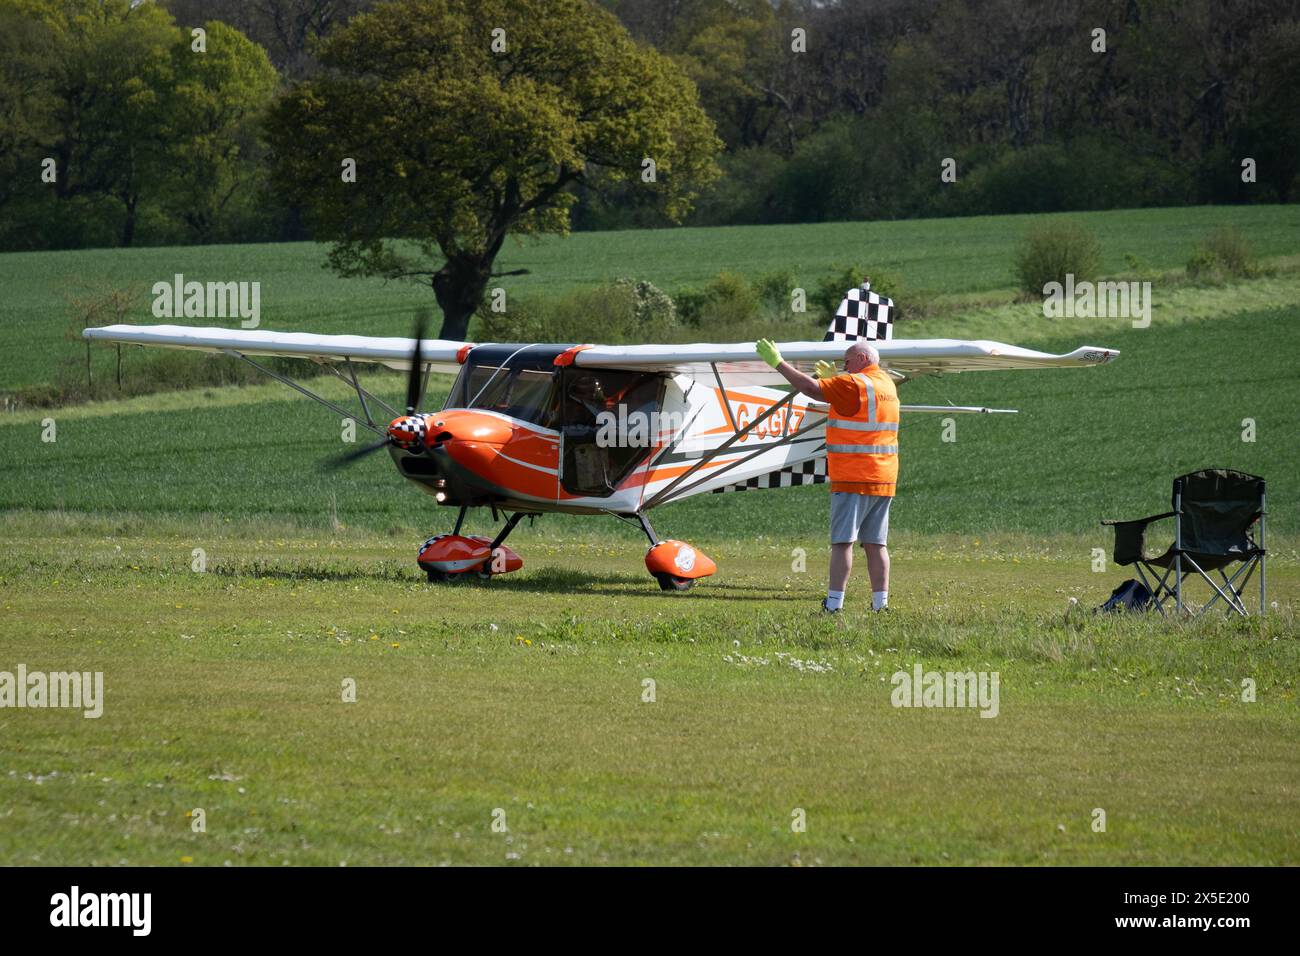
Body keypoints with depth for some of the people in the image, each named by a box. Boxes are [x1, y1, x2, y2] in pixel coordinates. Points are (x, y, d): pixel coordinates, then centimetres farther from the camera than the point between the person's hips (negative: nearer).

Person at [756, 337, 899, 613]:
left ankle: (834, 603, -13)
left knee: (842, 542, -9)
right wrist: (835, 377, 34)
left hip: (853, 480, -8)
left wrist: (778, 363, -10)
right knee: (875, 544, 8)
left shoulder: (854, 384, -11)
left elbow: (812, 388, -17)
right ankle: (880, 602, 3)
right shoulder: (886, 383, 15)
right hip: (884, 480, 8)